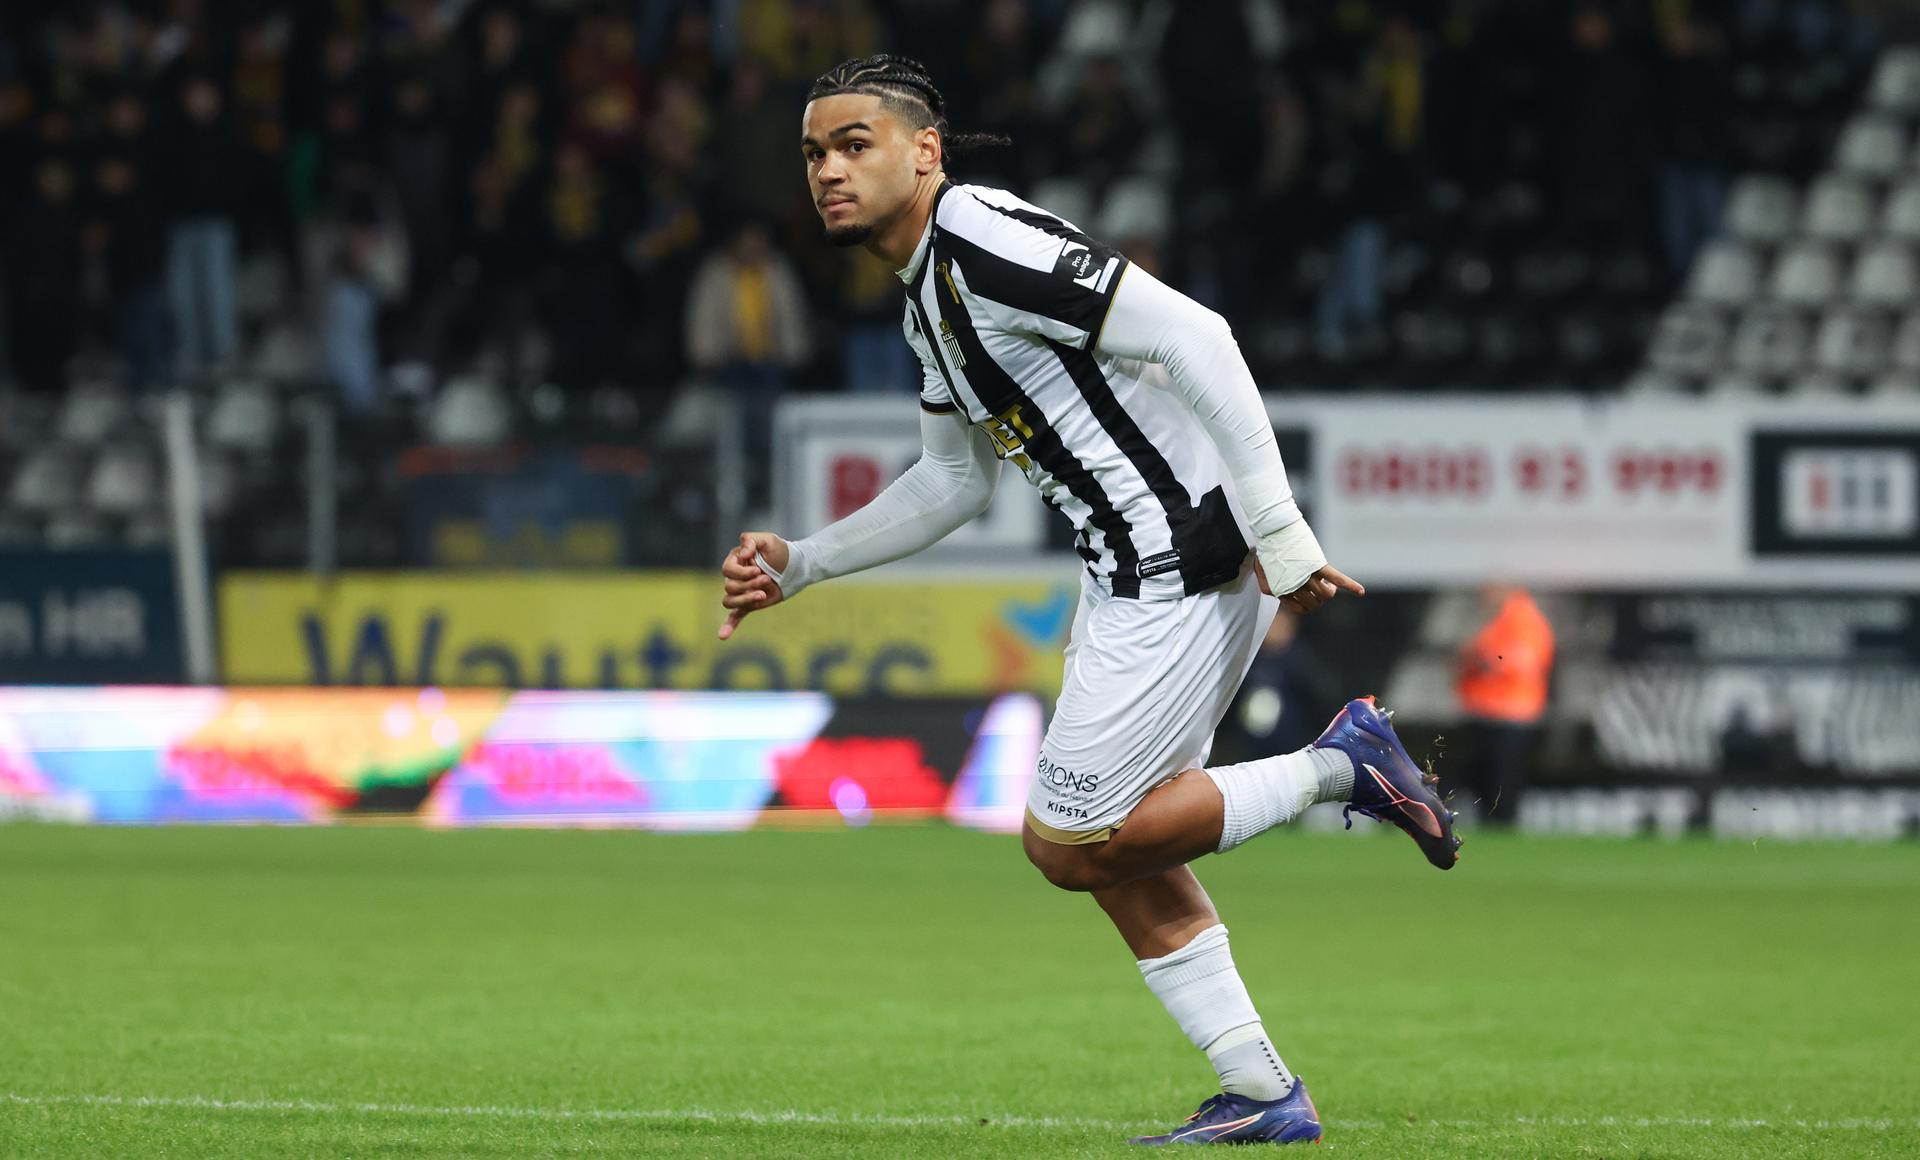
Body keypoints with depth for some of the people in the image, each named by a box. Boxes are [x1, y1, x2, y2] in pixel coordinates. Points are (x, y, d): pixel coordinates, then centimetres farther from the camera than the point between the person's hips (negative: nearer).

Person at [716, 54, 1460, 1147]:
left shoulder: (983, 242, -17)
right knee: (1115, 849, 15)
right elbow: (957, 482, 27)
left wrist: (1279, 531, -25)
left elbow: (1194, 338, -24)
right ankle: (1262, 1096, 20)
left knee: (1069, 842, -5)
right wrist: (801, 564, 20)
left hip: (1188, 560, -10)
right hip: (1138, 569, 10)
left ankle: (1339, 767, 2)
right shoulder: (929, 293, 15)